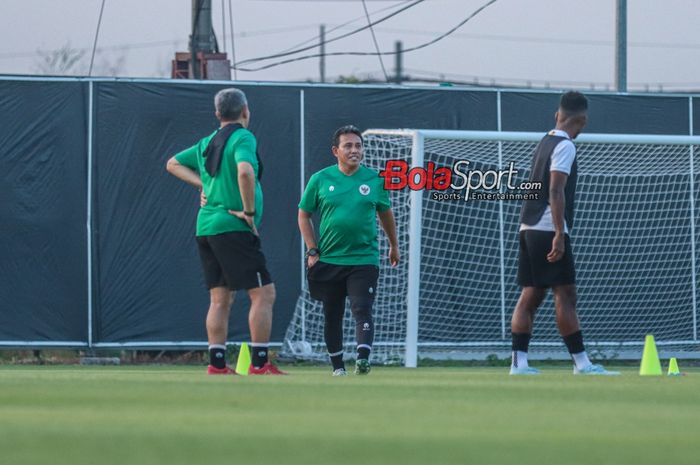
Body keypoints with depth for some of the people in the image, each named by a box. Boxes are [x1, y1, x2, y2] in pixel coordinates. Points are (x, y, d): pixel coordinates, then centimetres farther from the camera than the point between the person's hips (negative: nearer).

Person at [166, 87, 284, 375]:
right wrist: (250, 212, -17)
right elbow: (245, 171, -27)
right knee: (263, 293, -5)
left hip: (206, 228, 8)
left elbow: (173, 164, 28)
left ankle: (216, 364, 6)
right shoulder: (243, 137, -8)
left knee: (220, 298, 9)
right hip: (233, 229, -8)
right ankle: (259, 364, -10)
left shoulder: (207, 143, 16)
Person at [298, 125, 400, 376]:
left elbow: (385, 213, 17)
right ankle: (337, 365, 19)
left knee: (362, 310, -16)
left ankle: (363, 359, -27)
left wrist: (394, 246, 25)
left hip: (364, 259, -1)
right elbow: (304, 215, 8)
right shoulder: (320, 180, 0)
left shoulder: (374, 180, 2)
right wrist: (312, 251, 0)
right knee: (332, 315, 9)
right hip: (328, 260, 1)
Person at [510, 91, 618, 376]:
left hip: (529, 228, 9)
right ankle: (581, 363, -9)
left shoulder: (545, 143, 17)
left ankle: (519, 362, 2)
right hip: (549, 229, -9)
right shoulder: (565, 146, -10)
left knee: (531, 295, 6)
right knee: (565, 295, -8)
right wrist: (560, 234, -21)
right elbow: (556, 191, -18)